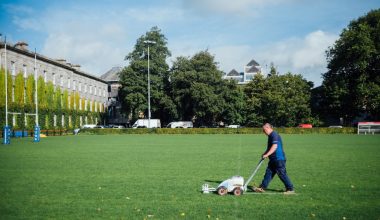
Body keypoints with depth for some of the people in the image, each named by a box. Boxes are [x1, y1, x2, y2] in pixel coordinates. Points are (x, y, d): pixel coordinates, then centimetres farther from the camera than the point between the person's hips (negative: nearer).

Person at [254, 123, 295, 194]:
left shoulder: (274, 135, -15)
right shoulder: (270, 136, 17)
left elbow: (274, 146, -26)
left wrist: (267, 154, -27)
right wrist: (265, 153, 18)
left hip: (279, 159, -10)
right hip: (273, 159, 10)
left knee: (282, 174, -4)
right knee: (268, 172, 8)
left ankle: (290, 189, 5)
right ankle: (262, 187, 10)